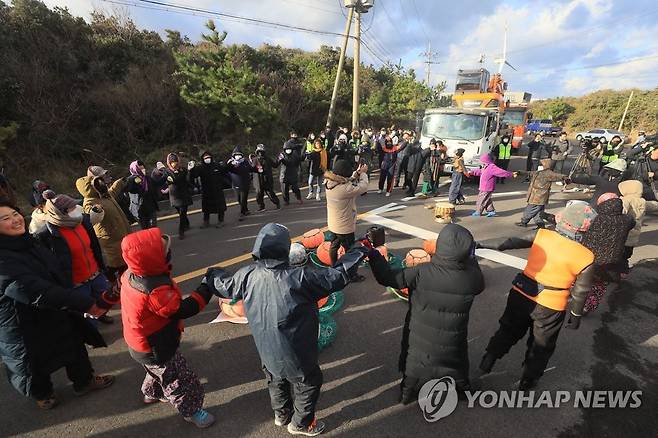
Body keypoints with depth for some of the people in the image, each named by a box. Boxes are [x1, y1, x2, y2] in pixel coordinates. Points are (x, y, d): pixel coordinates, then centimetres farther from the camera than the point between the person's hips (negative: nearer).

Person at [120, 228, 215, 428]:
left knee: (158, 371, 36)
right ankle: (191, 410, 32)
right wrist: (206, 290, -28)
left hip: (140, 342, 9)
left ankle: (152, 393, 60)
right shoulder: (155, 291, -41)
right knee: (180, 379, 13)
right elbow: (182, 310, -32)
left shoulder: (131, 274, -13)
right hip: (156, 349, -9)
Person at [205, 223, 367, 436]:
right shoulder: (299, 277, -31)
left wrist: (212, 274, 27)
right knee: (309, 383, 24)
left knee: (276, 380, 33)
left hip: (266, 350, 5)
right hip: (294, 353, -5)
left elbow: (225, 286, 4)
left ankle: (281, 414, 57)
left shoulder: (247, 275, -16)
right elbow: (337, 276, -25)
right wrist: (358, 252, -10)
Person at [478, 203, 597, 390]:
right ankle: (528, 380, 38)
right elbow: (580, 292, -4)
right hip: (550, 307, -1)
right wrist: (576, 315, 10)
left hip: (520, 294, 2)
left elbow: (510, 242, -7)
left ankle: (489, 358, 30)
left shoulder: (540, 235, -11)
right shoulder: (586, 258, -13)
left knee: (509, 330, 26)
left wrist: (481, 244, 1)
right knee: (541, 345, 22)